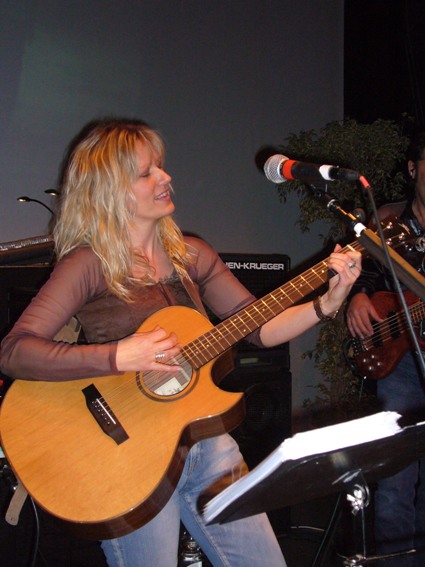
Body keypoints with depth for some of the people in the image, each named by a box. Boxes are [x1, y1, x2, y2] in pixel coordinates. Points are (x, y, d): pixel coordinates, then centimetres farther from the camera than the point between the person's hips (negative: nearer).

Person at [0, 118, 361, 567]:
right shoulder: (89, 264, -11)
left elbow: (260, 328, 6)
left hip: (205, 441, 6)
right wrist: (119, 357, -29)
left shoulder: (190, 255, 7)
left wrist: (327, 303, -8)